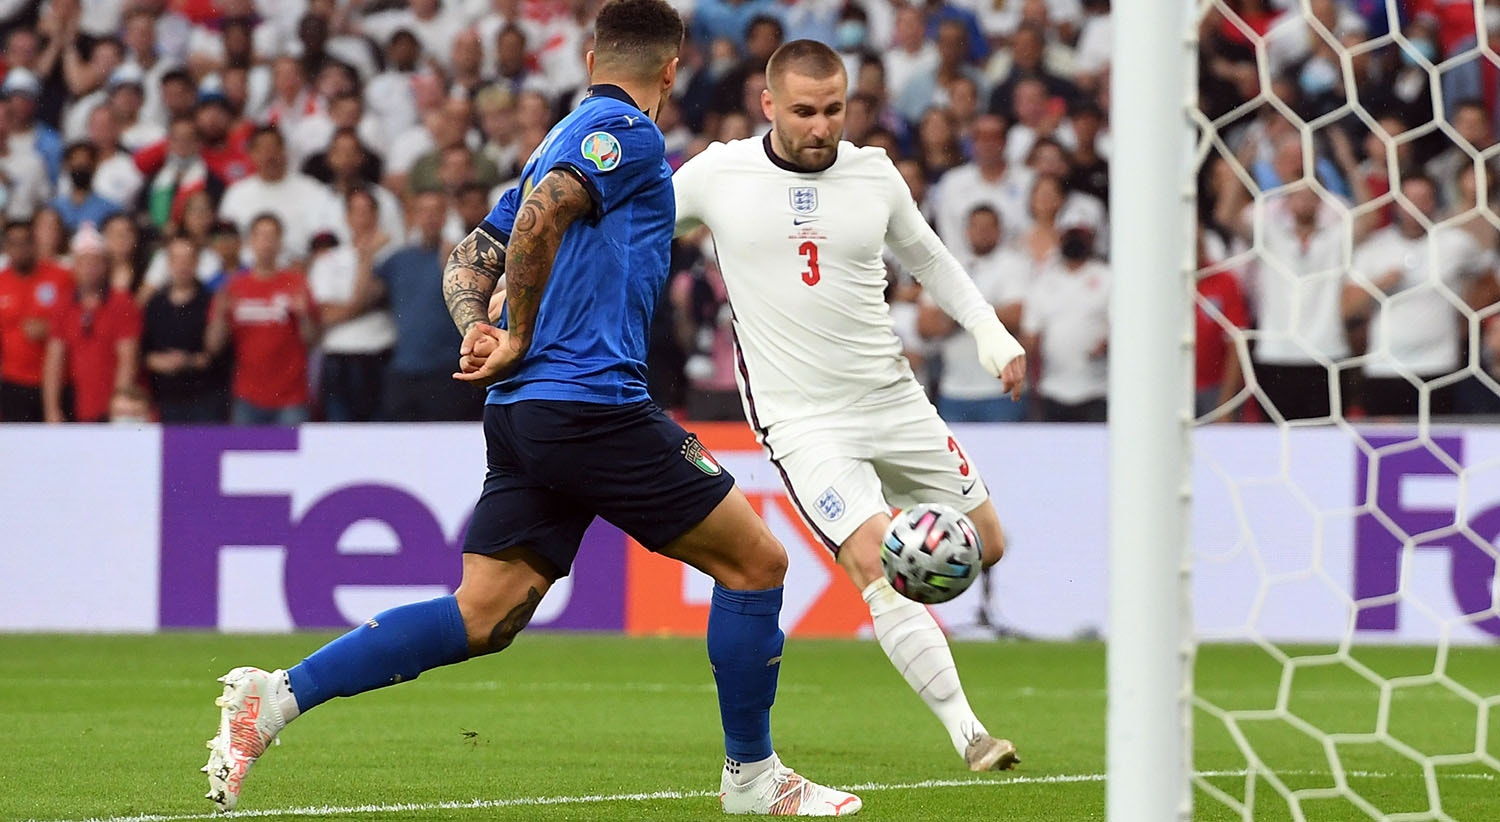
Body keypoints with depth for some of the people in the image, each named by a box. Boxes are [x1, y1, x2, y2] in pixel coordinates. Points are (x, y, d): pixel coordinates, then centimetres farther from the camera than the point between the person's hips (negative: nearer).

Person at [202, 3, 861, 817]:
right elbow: (539, 217, -20)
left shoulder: (561, 142, 24)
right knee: (754, 561, 2)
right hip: (592, 401, -9)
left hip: (521, 413, 9)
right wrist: (519, 339, -10)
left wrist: (476, 324, 2)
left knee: (483, 618, 4)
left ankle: (278, 695, -7)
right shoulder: (625, 132, -5)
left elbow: (469, 259, 21)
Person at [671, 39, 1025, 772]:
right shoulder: (718, 175, -7)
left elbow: (928, 259, 17)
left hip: (893, 399, 4)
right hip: (801, 420, -4)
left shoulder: (874, 175, 1)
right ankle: (968, 734, -17)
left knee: (984, 547, 7)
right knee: (877, 567, -20)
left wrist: (989, 330, 5)